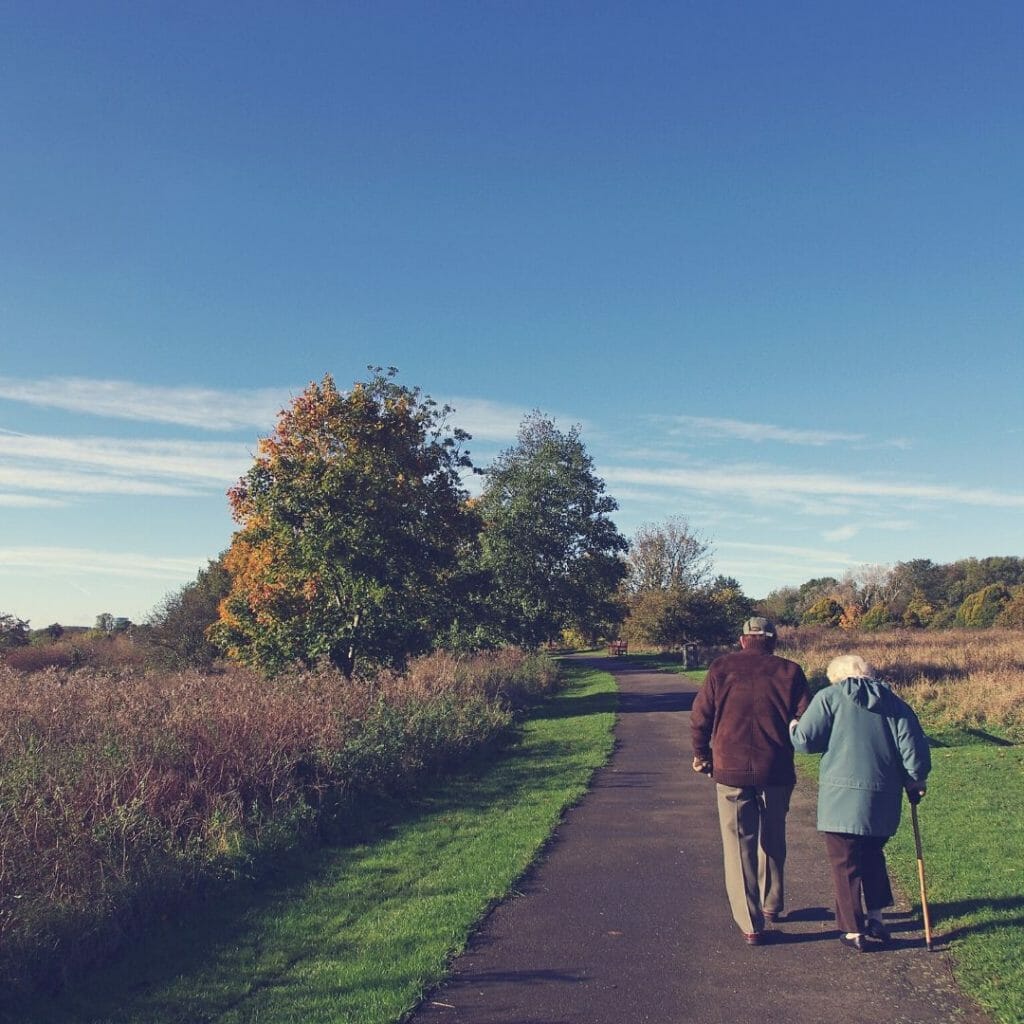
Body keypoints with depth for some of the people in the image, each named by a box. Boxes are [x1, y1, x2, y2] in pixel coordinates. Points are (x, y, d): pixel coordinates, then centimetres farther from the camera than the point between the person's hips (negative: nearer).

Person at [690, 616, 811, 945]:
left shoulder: (721, 668, 0)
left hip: (730, 771, -1)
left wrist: (701, 755, 15)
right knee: (772, 840, 21)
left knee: (739, 846, 6)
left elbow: (700, 717, 0)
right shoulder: (789, 671, 1)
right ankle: (772, 906, 36)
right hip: (777, 771, 2)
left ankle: (751, 924, 6)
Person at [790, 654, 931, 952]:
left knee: (846, 863, 7)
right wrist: (915, 781, 17)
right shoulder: (895, 703, 9)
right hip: (884, 801, 5)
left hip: (842, 798, -5)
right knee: (872, 856, 25)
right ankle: (876, 918, 29)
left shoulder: (828, 698, -3)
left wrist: (792, 728, 13)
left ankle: (854, 931, 14)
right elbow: (913, 748, 3)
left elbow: (805, 740, -8)